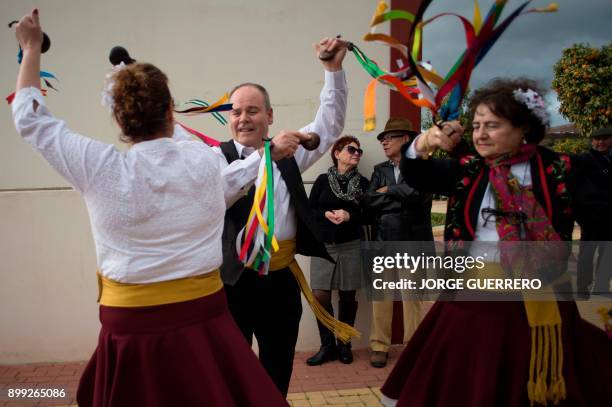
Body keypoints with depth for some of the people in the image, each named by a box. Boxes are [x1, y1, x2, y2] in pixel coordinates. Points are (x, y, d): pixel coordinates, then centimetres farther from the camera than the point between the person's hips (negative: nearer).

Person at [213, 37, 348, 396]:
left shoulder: (288, 153, 10)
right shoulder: (217, 155, -6)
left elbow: (330, 125, 11)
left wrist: (334, 69, 1)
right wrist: (266, 154, -34)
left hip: (282, 281, 4)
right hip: (235, 283, -4)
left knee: (279, 372, 18)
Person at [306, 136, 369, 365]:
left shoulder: (362, 182, 5)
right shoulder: (323, 180, 3)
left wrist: (350, 216, -15)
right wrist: (326, 214, -16)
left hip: (351, 245, 0)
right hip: (324, 245, 0)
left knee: (347, 296, 6)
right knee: (320, 296, -4)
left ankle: (344, 344, 21)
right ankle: (328, 346, 10)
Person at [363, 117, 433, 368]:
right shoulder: (380, 170, 13)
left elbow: (415, 193, -19)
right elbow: (369, 200, -1)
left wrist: (387, 191, -5)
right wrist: (401, 198, -9)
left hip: (413, 240, -3)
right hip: (384, 239, 4)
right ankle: (379, 345, 17)